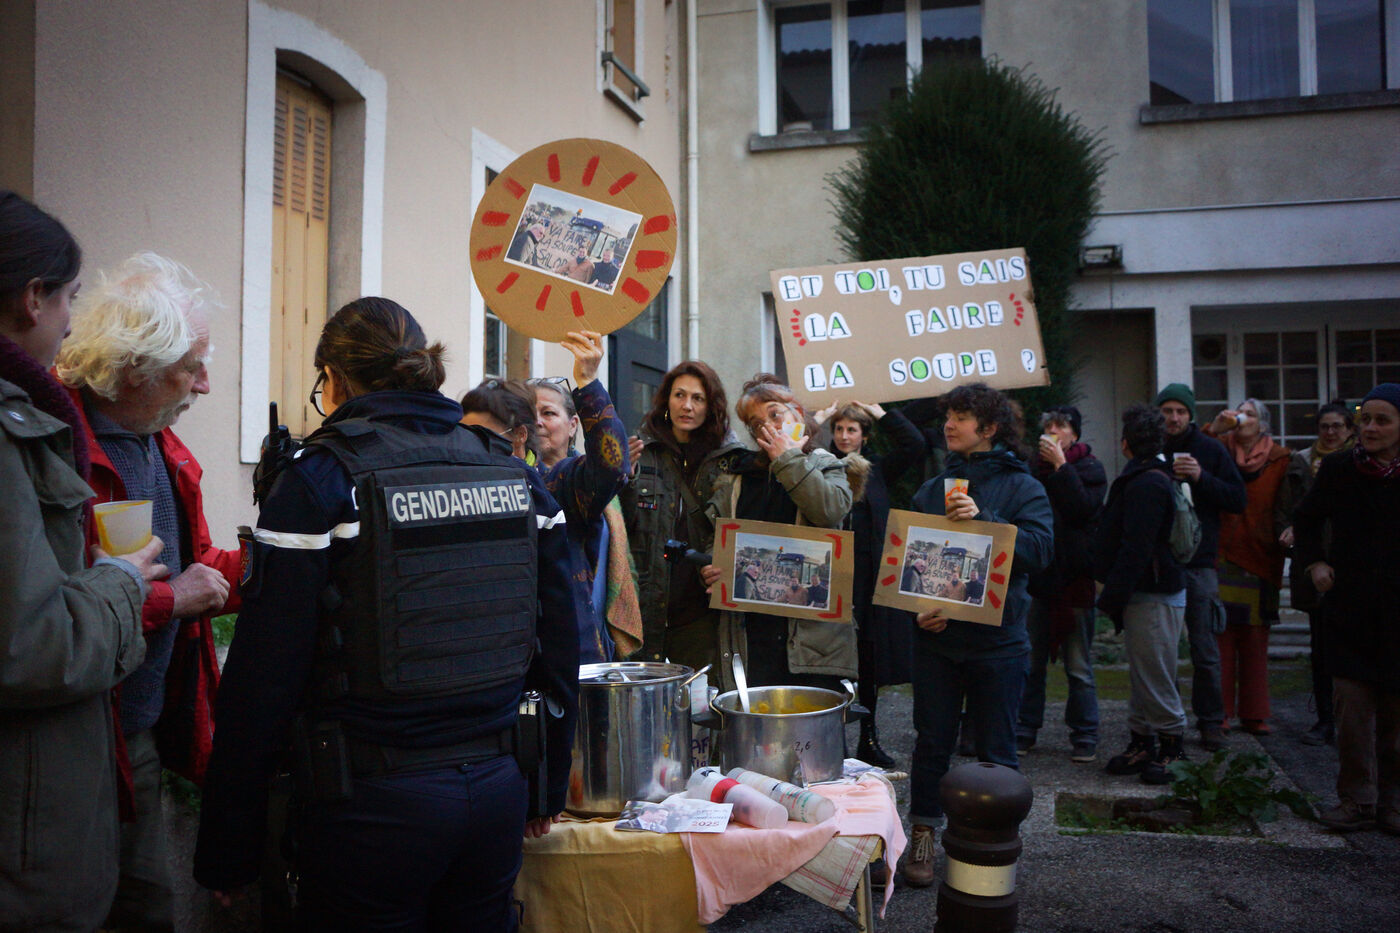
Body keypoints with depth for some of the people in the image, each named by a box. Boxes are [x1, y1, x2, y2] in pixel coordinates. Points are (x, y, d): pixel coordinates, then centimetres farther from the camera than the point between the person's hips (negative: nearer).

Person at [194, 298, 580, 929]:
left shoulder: (319, 479, -10)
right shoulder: (518, 475, 5)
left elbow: (262, 678, -12)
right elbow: (559, 647, 7)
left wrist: (226, 852, -3)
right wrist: (548, 789, 18)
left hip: (373, 806, -5)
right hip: (497, 792, 5)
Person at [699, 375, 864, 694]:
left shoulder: (827, 468, 9)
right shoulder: (736, 475, 18)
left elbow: (831, 511, -13)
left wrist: (788, 459, -5)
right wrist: (709, 570, -5)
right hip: (747, 629, 3)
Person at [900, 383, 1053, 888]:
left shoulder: (1021, 486, 0)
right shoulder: (931, 490, 10)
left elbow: (1039, 547, -15)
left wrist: (983, 520, -26)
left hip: (996, 638, -2)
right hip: (935, 637, 3)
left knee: (996, 749, 7)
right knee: (932, 739, 8)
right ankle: (923, 834, 20)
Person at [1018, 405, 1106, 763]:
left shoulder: (1090, 468, 2)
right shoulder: (1033, 466, 11)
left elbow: (1084, 509, -16)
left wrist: (1060, 465, -14)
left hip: (1075, 576, -3)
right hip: (1036, 574, 3)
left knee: (1078, 666, 4)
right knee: (1029, 662, 5)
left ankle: (1084, 736, 14)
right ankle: (1024, 730, 15)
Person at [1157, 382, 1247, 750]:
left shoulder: (1210, 450, 5)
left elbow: (1238, 499, 0)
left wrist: (1201, 478, -12)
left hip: (1199, 564, -1)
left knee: (1205, 650, 2)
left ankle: (1210, 721, 14)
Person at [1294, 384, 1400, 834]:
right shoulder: (1338, 468, 2)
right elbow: (1307, 518, 18)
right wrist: (1314, 562, 7)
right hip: (1349, 607, 1)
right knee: (1352, 707, 0)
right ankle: (1357, 800, 11)